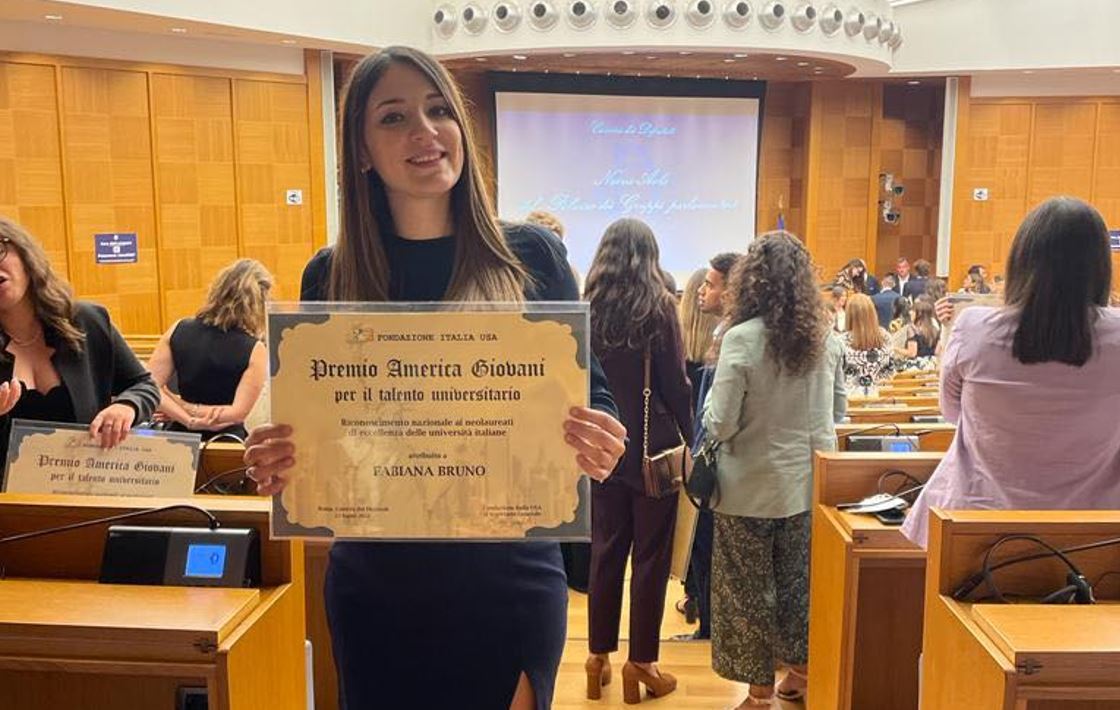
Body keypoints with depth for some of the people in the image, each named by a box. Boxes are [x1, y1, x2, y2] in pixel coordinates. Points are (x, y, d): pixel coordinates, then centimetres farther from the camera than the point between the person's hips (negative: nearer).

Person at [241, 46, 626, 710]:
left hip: (509, 579, -1)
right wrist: (277, 458, -16)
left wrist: (598, 444, -21)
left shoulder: (532, 255, -5)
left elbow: (588, 394, 0)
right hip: (374, 585, 2)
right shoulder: (330, 276, -1)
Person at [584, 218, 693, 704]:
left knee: (606, 550, 13)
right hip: (653, 445, -4)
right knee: (650, 555, 6)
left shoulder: (587, 308, 1)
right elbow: (675, 383, -9)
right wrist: (691, 438, 1)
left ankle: (600, 656, 21)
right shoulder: (658, 308, -10)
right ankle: (641, 663, 14)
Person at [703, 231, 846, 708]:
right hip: (809, 481, 5)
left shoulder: (741, 339, -18)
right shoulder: (826, 338, -2)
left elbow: (721, 425, -17)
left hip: (754, 487, -5)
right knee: (800, 580, 20)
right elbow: (838, 410, 10)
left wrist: (713, 397, 1)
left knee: (750, 589, 9)